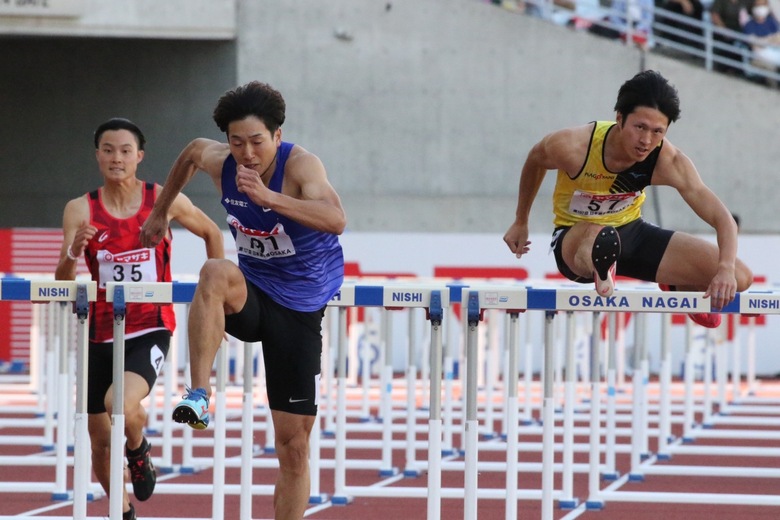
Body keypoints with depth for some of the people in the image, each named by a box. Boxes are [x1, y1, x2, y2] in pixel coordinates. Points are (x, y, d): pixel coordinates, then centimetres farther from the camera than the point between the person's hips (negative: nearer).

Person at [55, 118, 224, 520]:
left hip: (151, 330, -3)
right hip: (101, 334, 3)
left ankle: (139, 453, 4)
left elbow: (211, 232, 14)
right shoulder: (80, 210, -3)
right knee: (101, 442, 9)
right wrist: (74, 252, -30)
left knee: (122, 405, -31)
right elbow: (62, 283, -9)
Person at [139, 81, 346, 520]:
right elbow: (192, 152, 18)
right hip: (251, 299, 2)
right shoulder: (219, 162, -8)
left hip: (301, 310, -2)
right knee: (215, 273, -36)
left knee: (294, 445, -2)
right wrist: (161, 212, 27)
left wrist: (268, 197, -49)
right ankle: (199, 396, -40)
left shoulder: (301, 165, -22)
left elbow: (336, 220, -40)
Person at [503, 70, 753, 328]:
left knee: (739, 278, -6)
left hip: (630, 232, 4)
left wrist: (726, 269, -46)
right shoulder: (572, 146, -27)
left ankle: (677, 289, 24)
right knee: (601, 239, -47)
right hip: (575, 238, -4)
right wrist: (520, 223, 11)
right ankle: (602, 275, -13)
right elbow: (535, 161, -2)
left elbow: (723, 219, -27)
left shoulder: (668, 161, -24)